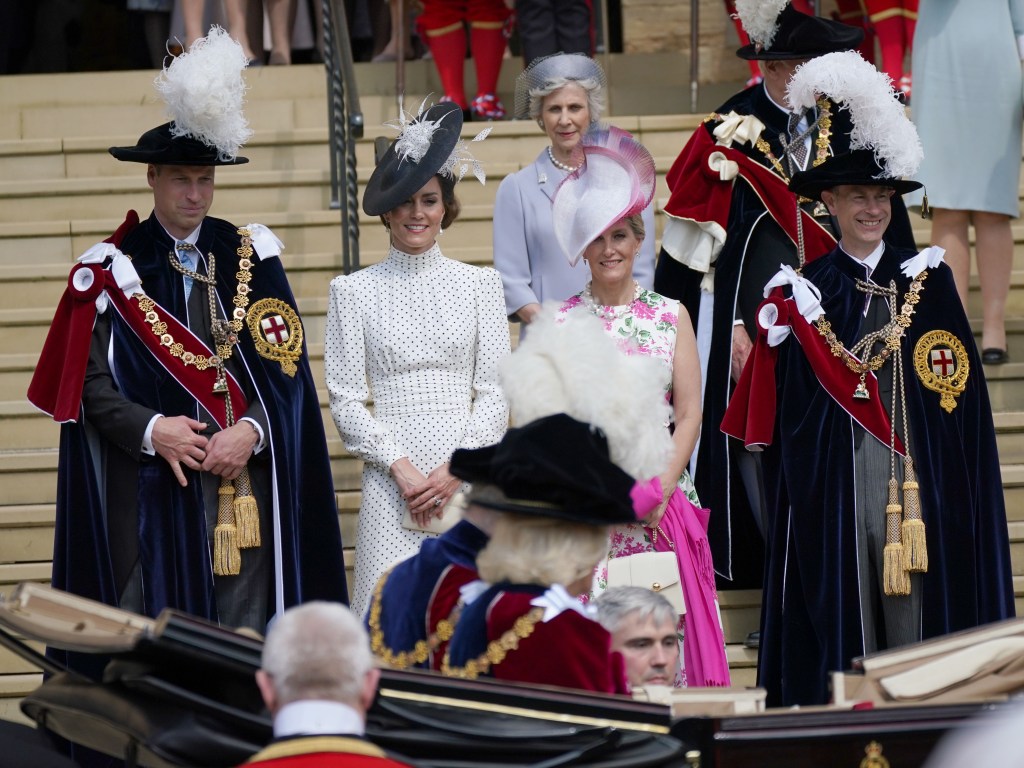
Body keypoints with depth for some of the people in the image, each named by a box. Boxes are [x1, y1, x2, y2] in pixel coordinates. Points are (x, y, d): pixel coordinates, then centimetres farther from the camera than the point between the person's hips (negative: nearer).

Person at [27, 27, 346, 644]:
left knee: (247, 630, -1)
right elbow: (92, 382, 0)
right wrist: (150, 430, -16)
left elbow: (285, 364, 5)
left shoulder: (251, 257, 9)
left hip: (243, 482, 2)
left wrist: (251, 431, -12)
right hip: (149, 485, -2)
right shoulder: (115, 270, 4)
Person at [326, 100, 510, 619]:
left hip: (467, 478, 1)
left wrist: (456, 468, -8)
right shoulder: (354, 292, 6)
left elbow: (496, 393, 5)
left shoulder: (479, 285, 9)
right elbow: (346, 400, 3)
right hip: (390, 483, -1)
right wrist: (400, 466, -9)